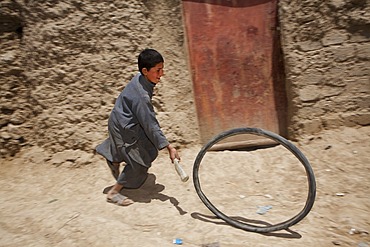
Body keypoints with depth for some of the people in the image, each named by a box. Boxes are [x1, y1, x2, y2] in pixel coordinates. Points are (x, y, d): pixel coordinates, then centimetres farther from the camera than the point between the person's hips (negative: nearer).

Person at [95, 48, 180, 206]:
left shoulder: (141, 79, -7)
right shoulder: (140, 94, -34)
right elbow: (150, 124, -31)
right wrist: (168, 147, -28)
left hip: (125, 121, 9)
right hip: (124, 127, -9)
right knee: (141, 161, -3)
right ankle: (114, 193, 12)